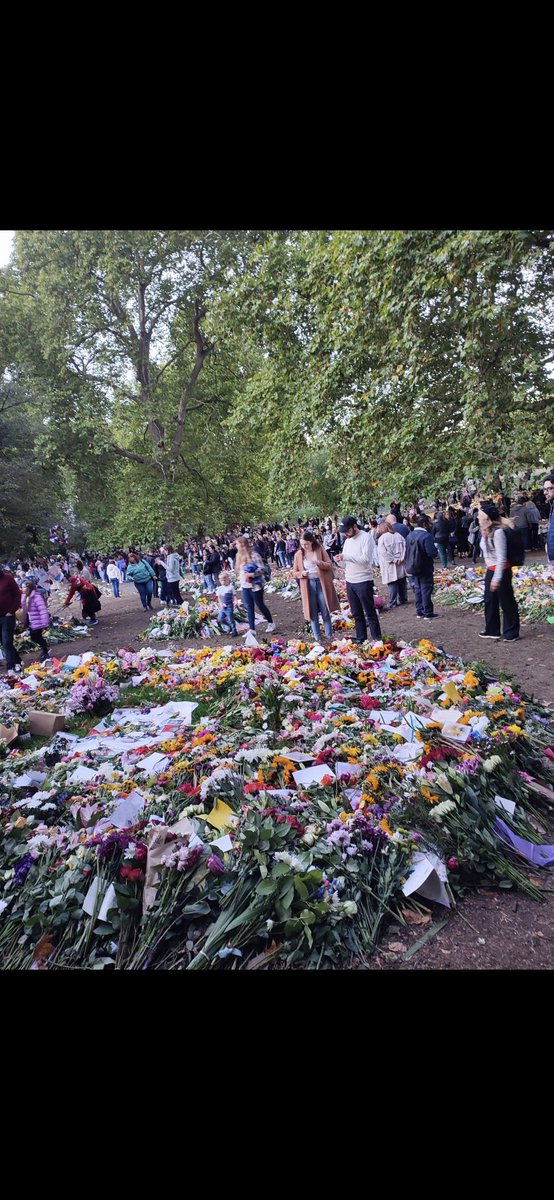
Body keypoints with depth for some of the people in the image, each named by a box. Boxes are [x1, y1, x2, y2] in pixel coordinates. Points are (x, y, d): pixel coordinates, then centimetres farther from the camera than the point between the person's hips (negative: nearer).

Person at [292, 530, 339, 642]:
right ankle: (317, 638, 16)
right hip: (308, 585, 1)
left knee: (325, 612, 5)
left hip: (321, 583, -1)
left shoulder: (320, 549, -3)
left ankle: (329, 636, 17)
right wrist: (302, 573, -16)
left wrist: (319, 563, -22)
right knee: (313, 613, 6)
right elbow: (294, 573, 6)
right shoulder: (298, 555, 0)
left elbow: (330, 565, -4)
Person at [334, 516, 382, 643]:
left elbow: (366, 559, -21)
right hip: (349, 581, 7)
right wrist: (340, 560, -6)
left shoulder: (366, 537, -10)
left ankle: (377, 639, 8)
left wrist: (345, 557, -23)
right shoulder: (347, 540, 12)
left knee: (370, 613, 0)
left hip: (363, 581, -7)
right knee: (356, 614, 13)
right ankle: (361, 639, 21)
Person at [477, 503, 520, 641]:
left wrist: (497, 578, -22)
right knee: (489, 601, 15)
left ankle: (512, 633, 16)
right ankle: (492, 630, 28)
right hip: (490, 570, 9)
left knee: (507, 602, 3)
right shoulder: (485, 531, 6)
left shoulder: (498, 532, -20)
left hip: (501, 570, -9)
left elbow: (501, 557, -21)